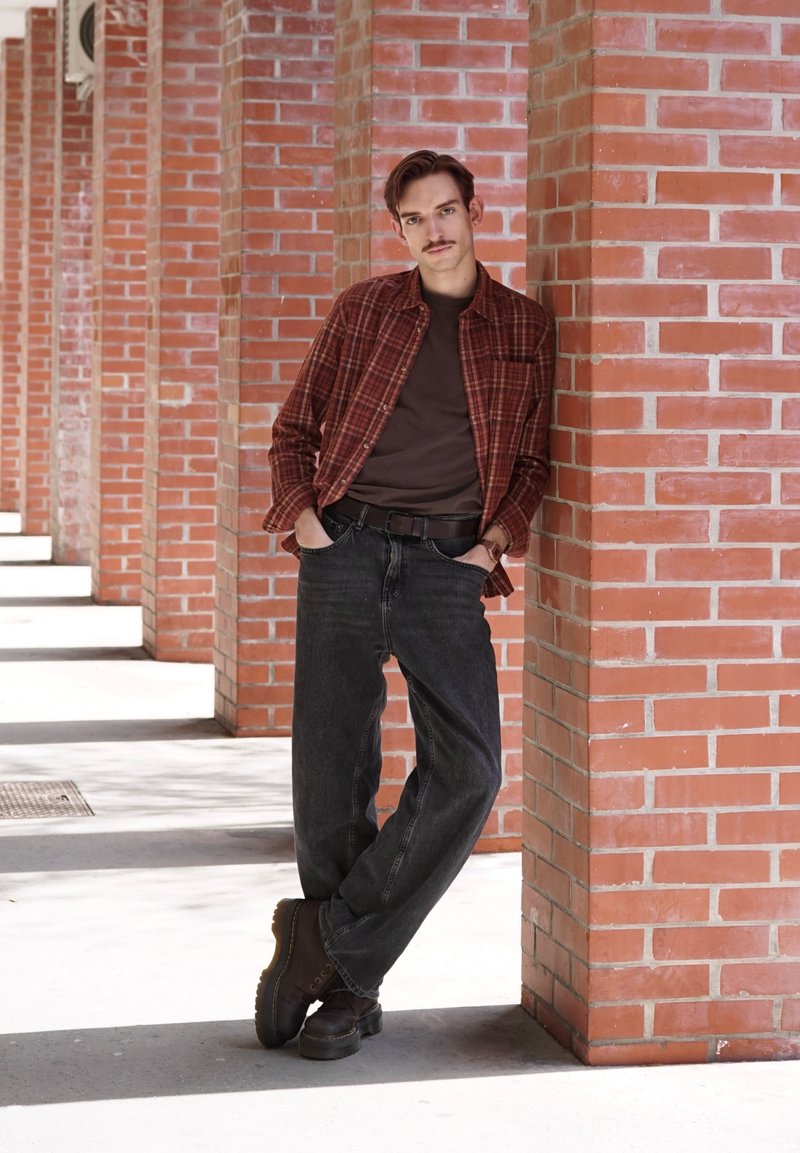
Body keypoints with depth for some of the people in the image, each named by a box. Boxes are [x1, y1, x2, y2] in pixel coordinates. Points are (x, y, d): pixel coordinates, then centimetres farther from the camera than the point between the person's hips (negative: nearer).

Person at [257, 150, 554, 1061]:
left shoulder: (524, 327, 11)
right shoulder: (363, 309, 12)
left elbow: (532, 457, 15)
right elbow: (294, 429, 17)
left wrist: (498, 539, -1)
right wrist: (300, 512, 0)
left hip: (446, 565, 0)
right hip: (347, 549, 0)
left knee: (467, 772, -16)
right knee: (331, 773, -2)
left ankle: (327, 936, -4)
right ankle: (350, 986, 11)